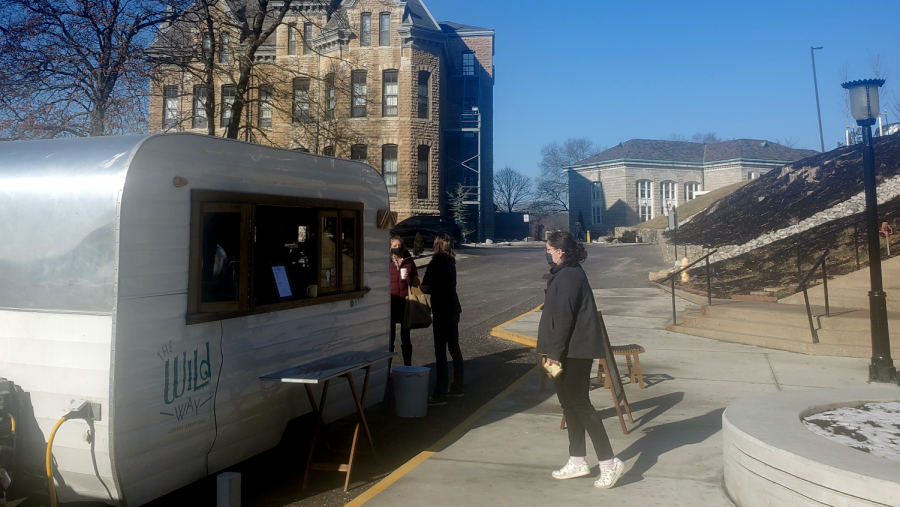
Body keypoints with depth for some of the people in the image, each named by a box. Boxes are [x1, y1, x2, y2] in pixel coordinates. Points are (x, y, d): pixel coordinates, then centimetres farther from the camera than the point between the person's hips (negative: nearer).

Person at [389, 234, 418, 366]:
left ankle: (408, 365, 17)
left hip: (406, 303, 2)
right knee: (390, 337, 2)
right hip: (391, 304, -2)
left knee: (406, 338, 9)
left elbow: (416, 282, 13)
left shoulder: (409, 261, 8)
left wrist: (409, 279, -9)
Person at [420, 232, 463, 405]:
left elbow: (425, 288, -12)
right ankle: (457, 387, 26)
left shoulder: (436, 262, -13)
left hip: (441, 311, -8)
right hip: (453, 309, 8)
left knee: (440, 352, -6)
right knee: (454, 347, 16)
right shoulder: (450, 261, 10)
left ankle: (440, 394, -5)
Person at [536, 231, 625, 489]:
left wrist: (554, 353, -19)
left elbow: (563, 318, -21)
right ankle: (577, 462, 23)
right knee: (571, 404, 14)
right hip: (573, 351, 10)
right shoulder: (568, 274, 15)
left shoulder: (567, 277, -17)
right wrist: (554, 351, 20)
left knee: (579, 404, -5)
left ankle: (609, 463, 0)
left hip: (574, 352, -10)